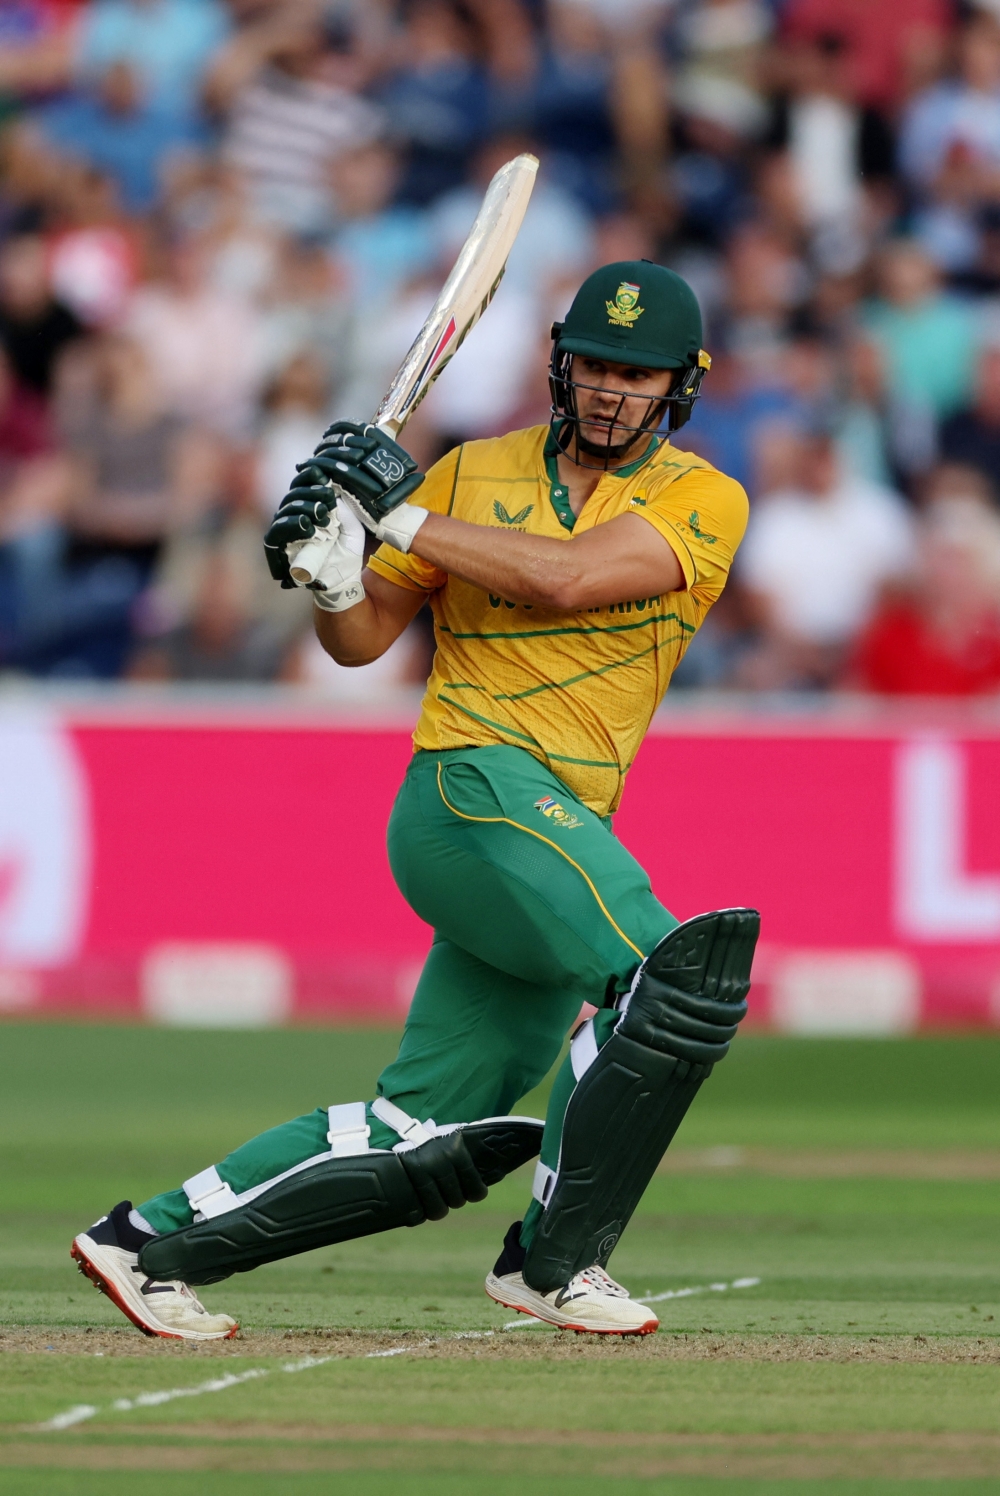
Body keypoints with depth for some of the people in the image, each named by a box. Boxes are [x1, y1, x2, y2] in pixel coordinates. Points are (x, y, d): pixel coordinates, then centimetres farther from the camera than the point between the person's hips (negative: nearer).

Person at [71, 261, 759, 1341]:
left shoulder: (705, 501, 5)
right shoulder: (473, 475, 10)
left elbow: (568, 576, -12)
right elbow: (362, 636, 12)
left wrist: (402, 515, -12)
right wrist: (328, 567, -9)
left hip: (558, 840, 3)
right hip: (474, 792, -3)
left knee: (425, 1142, 3)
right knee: (674, 974, -26)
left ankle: (150, 1242, 14)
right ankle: (558, 1259, -15)